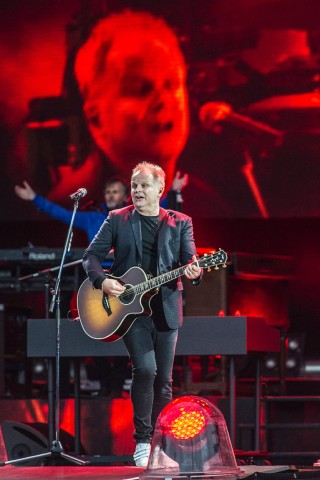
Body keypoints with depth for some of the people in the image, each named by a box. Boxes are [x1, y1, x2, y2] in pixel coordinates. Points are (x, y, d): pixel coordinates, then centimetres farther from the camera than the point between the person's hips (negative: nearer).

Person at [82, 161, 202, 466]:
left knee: (164, 380, 5)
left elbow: (189, 259, 0)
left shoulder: (180, 223, 7)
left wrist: (194, 271, -24)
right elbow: (92, 255, 4)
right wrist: (101, 281, -15)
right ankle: (142, 442, -9)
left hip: (165, 308, 2)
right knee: (145, 368, -19)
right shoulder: (117, 220, 4)